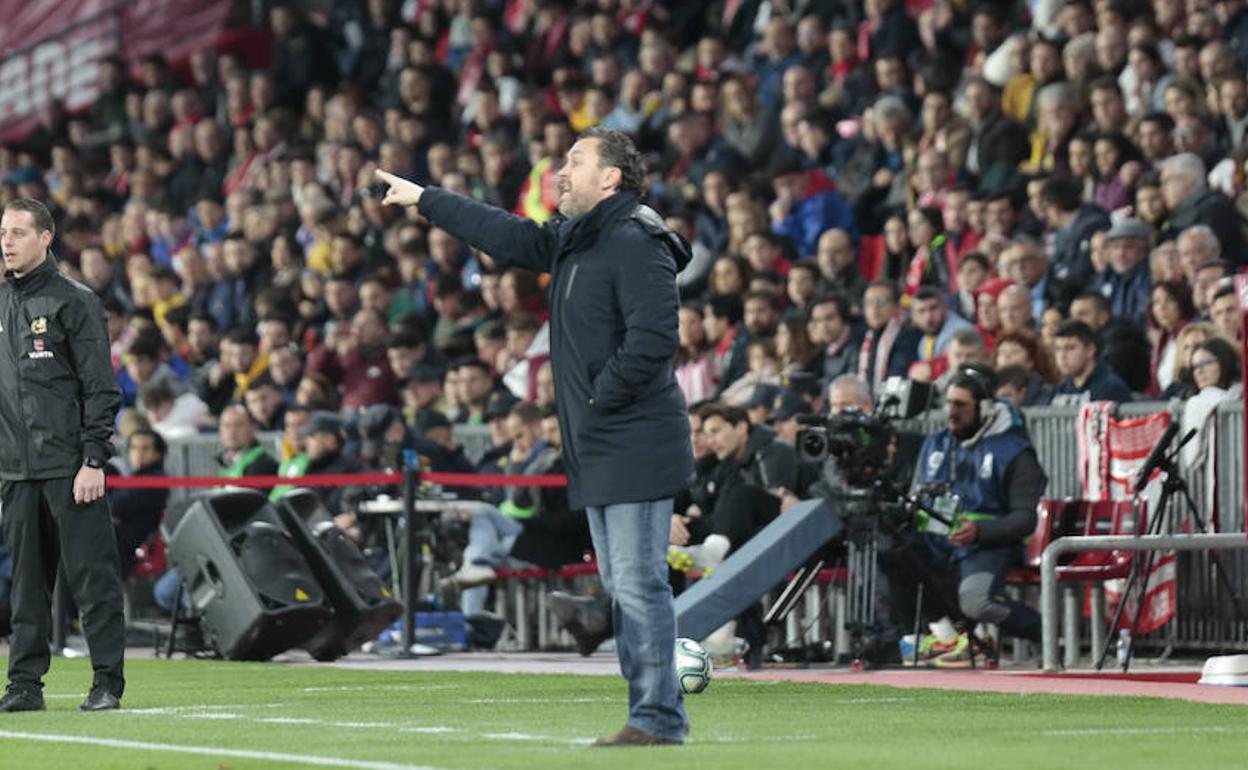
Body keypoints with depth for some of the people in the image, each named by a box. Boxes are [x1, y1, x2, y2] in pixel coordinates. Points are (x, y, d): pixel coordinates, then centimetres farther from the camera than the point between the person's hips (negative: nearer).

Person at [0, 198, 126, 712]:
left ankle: (108, 682, -2)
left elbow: (102, 389, -7)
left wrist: (94, 460, -13)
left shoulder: (74, 302, -4)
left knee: (92, 576, -4)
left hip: (70, 466, -6)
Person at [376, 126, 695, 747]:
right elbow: (506, 235, 29)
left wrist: (600, 397, -16)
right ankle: (650, 713, 13)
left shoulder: (636, 243, -14)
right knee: (621, 586, 10)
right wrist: (423, 200, 32)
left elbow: (654, 337, -23)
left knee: (638, 583, -10)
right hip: (597, 452, 10)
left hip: (634, 448, -10)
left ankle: (657, 719, -9)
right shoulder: (573, 241, 17)